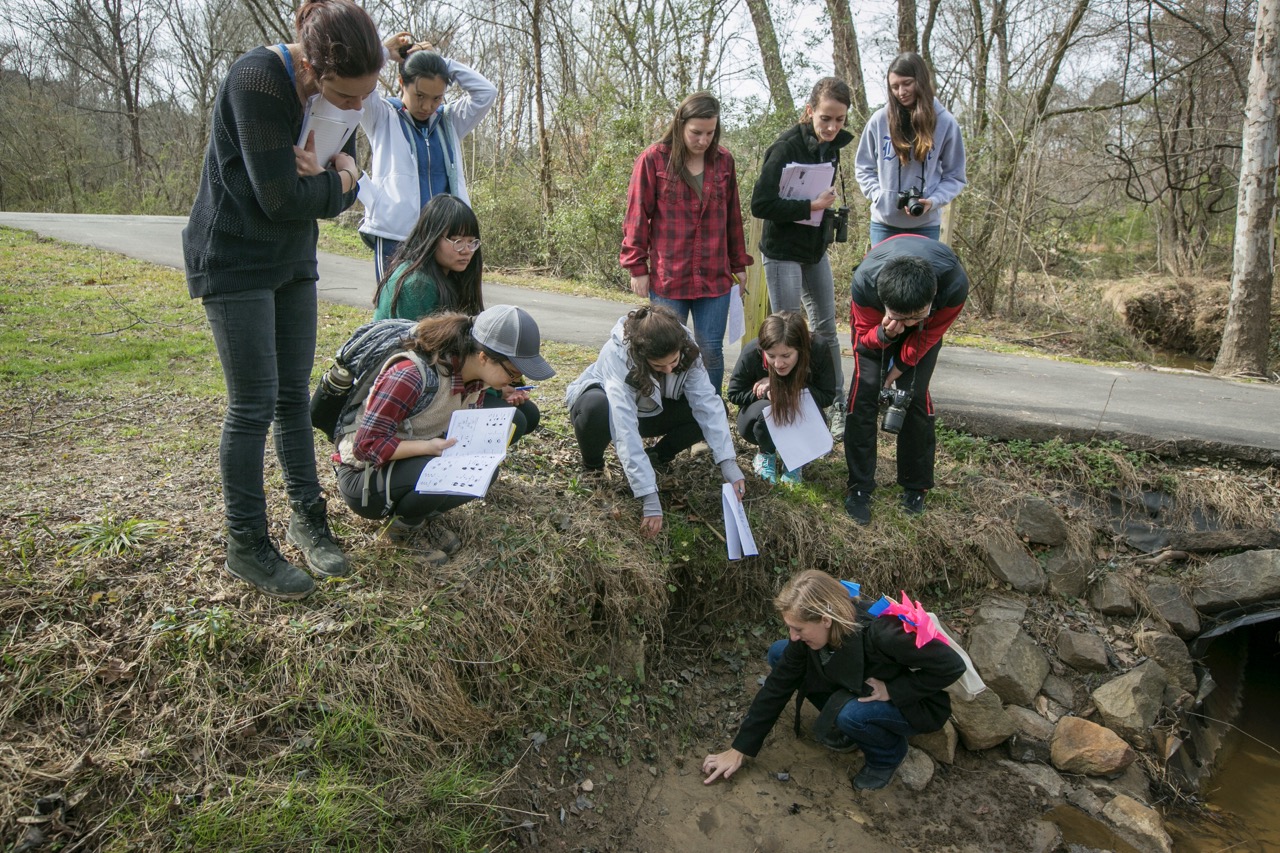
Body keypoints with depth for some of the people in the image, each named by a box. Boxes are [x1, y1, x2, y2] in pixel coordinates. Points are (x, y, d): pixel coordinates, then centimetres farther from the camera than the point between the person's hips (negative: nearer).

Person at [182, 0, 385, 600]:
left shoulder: (340, 92, -1)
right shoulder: (259, 81, -24)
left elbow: (344, 187, 2)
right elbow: (282, 199, -27)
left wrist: (327, 177, -20)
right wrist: (332, 181, -9)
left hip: (292, 259, 7)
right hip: (235, 260, -7)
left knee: (294, 394, 9)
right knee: (254, 403, -5)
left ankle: (308, 520, 20)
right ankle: (246, 545, 9)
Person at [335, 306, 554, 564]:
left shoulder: (474, 378, -5)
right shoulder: (412, 374, -29)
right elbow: (367, 445, -26)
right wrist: (431, 447, -35)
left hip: (422, 463, 7)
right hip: (365, 477, -7)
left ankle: (420, 518, -1)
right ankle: (405, 525, -5)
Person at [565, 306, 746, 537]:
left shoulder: (686, 350, -26)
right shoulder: (618, 355, -39)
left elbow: (708, 404, -30)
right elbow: (625, 430, -46)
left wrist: (728, 463, -41)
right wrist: (650, 498, -50)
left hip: (649, 411, 4)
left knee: (712, 405, -20)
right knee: (595, 407, -41)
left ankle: (659, 455, 4)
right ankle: (592, 466, -9)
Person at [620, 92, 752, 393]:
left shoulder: (723, 161, 7)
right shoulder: (653, 159, -3)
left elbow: (733, 217, 13)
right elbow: (637, 217, -2)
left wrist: (739, 264, 14)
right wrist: (637, 267, -3)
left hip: (715, 277, 3)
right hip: (667, 277, -2)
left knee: (712, 350, 6)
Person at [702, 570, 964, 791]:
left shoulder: (881, 633, -38)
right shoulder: (808, 636, -19)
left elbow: (952, 665, -30)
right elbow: (777, 687, -12)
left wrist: (893, 689, -29)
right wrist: (738, 750, -12)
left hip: (914, 706, -6)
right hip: (857, 691, 6)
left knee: (848, 713, -37)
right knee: (778, 654, -7)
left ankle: (888, 753, -2)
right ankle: (849, 729, 6)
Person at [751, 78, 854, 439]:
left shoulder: (831, 146, 5)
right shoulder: (786, 147, -19)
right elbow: (760, 204, -24)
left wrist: (828, 212, 8)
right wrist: (811, 206, -24)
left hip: (816, 249, 8)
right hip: (783, 251, -7)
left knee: (826, 328, 12)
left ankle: (836, 405, 24)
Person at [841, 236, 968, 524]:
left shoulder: (955, 285, -40)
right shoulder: (864, 283, -43)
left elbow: (931, 332, -17)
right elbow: (864, 335, -22)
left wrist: (901, 365, -8)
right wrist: (884, 334, -44)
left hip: (927, 322, 1)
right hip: (875, 322, 0)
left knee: (915, 395, -9)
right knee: (865, 391, -11)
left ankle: (916, 488, 7)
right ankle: (859, 487, 0)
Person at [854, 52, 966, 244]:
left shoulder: (945, 122, -3)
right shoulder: (879, 120, -1)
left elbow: (955, 176, 3)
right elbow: (863, 167, 10)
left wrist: (933, 201, -13)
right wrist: (878, 195, -5)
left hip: (926, 224, -1)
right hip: (884, 222, 1)